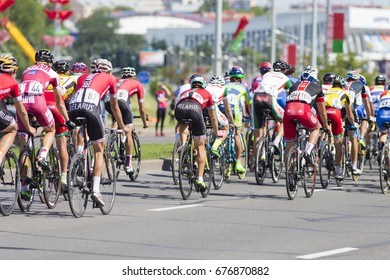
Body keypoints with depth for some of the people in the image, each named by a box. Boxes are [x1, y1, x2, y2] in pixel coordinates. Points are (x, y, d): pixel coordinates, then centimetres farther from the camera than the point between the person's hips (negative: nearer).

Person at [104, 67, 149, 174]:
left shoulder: (116, 81, 39)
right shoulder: (137, 84, 31)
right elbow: (142, 108, 35)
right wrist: (145, 122, 49)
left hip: (108, 101, 4)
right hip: (121, 100, -4)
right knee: (128, 132, 4)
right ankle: (128, 165, 2)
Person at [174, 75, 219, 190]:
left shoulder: (185, 93, 41)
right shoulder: (206, 94, 36)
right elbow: (213, 118, 42)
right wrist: (216, 133, 56)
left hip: (179, 109, 2)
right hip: (195, 110, -2)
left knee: (183, 123, 40)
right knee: (200, 147, 11)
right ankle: (200, 179, 6)